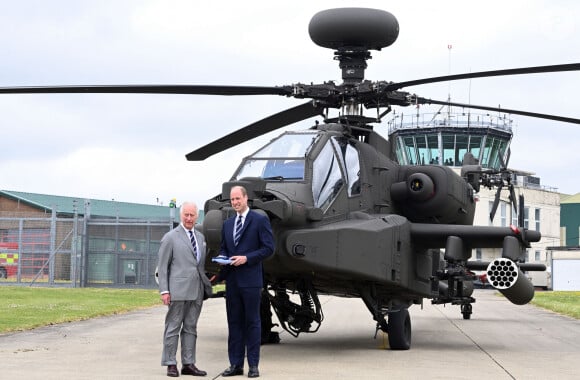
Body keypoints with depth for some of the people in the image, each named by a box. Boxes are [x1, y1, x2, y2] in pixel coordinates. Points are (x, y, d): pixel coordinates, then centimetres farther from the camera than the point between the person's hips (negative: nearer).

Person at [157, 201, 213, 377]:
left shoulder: (200, 237, 15)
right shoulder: (171, 237, -1)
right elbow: (162, 266, -3)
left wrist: (206, 286, 9)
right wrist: (164, 290, -10)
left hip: (196, 291, 6)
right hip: (178, 290, -5)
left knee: (191, 328, 9)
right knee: (173, 328, 0)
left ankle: (188, 364, 14)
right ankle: (170, 364, 6)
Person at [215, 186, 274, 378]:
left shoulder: (260, 220, -2)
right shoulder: (227, 224, 17)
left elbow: (268, 247, -7)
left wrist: (246, 258, -15)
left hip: (250, 280, -6)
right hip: (231, 280, 6)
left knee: (252, 322, -1)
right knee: (234, 322, 7)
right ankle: (235, 364, 12)